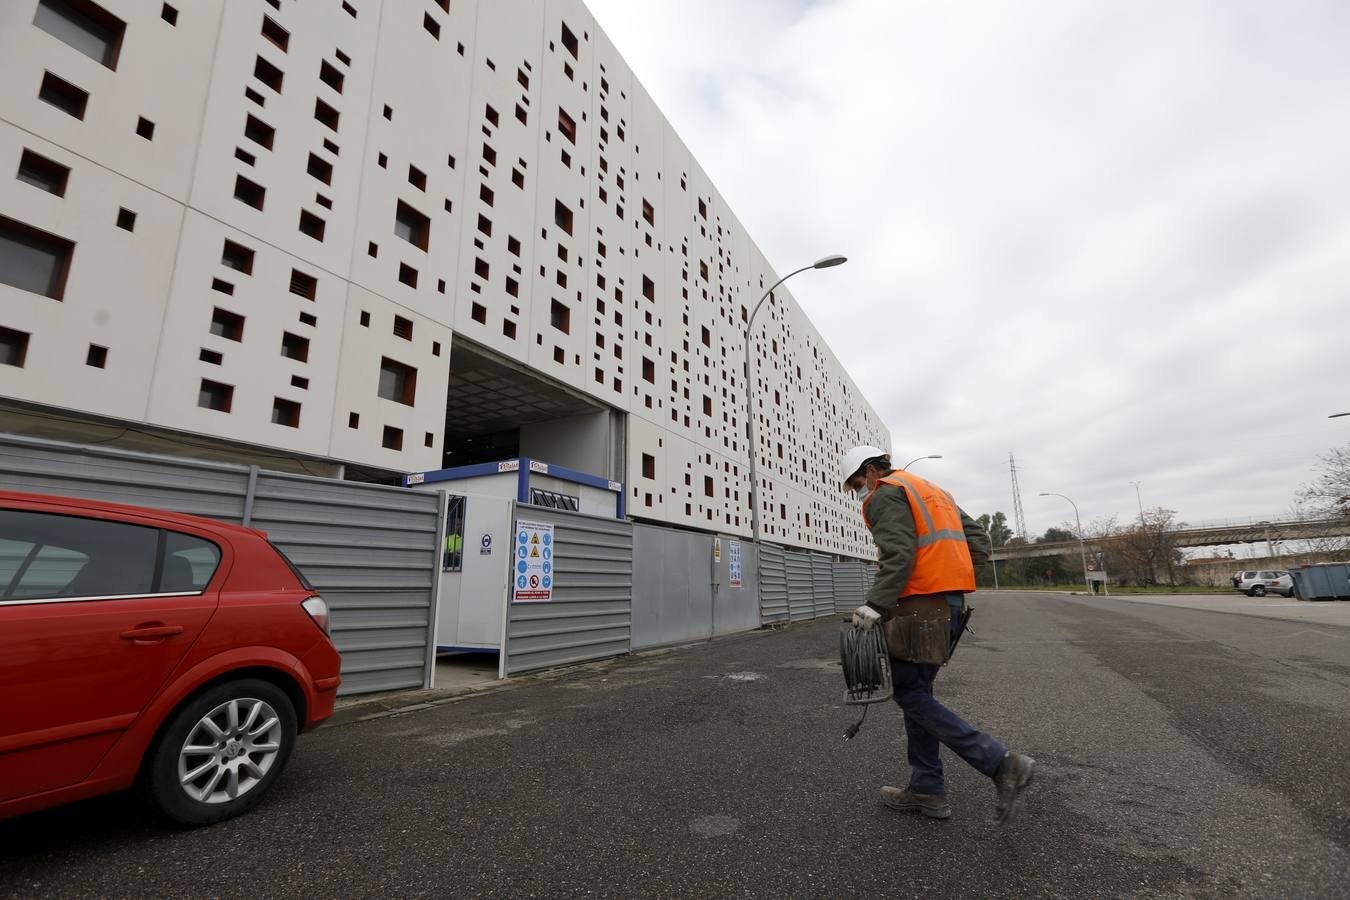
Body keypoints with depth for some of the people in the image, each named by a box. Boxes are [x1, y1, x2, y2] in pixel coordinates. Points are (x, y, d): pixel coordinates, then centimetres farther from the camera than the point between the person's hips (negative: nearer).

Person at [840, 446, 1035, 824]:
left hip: (921, 605, -10)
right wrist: (954, 577, 17)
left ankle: (1001, 763, -6)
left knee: (911, 695, -2)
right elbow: (979, 541, 20)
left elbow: (898, 555, -21)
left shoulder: (885, 495, -6)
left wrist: (875, 605, -25)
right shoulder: (931, 490, 23)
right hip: (950, 601, 10)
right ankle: (927, 791, 18)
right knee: (917, 692, 14)